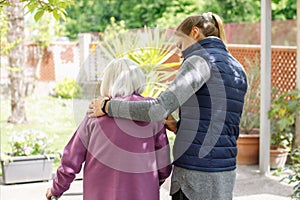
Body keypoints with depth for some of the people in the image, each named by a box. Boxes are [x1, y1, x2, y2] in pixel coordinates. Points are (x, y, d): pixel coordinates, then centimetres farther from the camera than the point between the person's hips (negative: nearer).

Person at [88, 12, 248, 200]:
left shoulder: (200, 61, -11)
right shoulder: (238, 70, 15)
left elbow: (159, 109, -19)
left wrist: (108, 106, -8)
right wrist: (178, 127, 11)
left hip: (195, 177, -8)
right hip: (224, 173, 8)